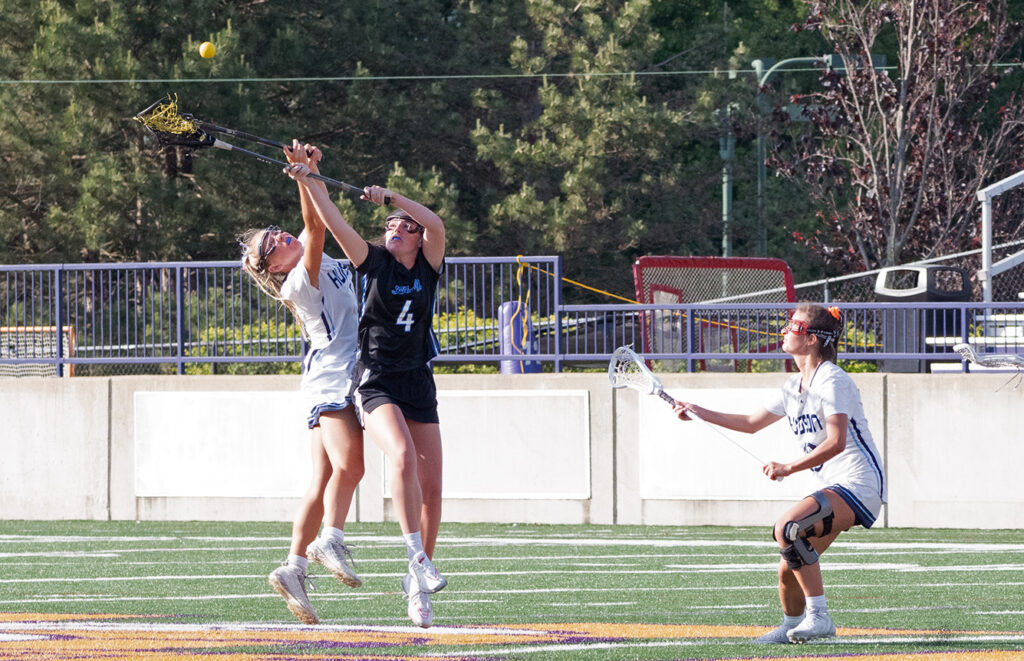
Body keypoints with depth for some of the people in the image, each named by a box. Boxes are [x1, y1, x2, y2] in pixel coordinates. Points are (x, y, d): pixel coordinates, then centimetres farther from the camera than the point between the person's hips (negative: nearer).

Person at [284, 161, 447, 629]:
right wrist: (307, 181, -15)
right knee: (402, 456, -30)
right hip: (376, 381, -3)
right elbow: (335, 223, -7)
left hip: (418, 385, 3)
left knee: (431, 488, 2)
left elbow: (437, 225, -12)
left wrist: (391, 197, -16)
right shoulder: (375, 263, 3)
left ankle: (418, 583, 16)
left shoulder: (427, 268, 6)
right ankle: (417, 557, -29)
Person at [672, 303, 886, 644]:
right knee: (789, 570, 6)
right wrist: (700, 412, 27)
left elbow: (836, 442, -25)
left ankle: (818, 616, -27)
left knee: (787, 528, -29)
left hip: (859, 485, -9)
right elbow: (752, 422, 28)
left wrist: (789, 468, -27)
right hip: (835, 488, 9)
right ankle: (792, 626, 32)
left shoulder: (832, 381, -14)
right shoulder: (794, 386, 14)